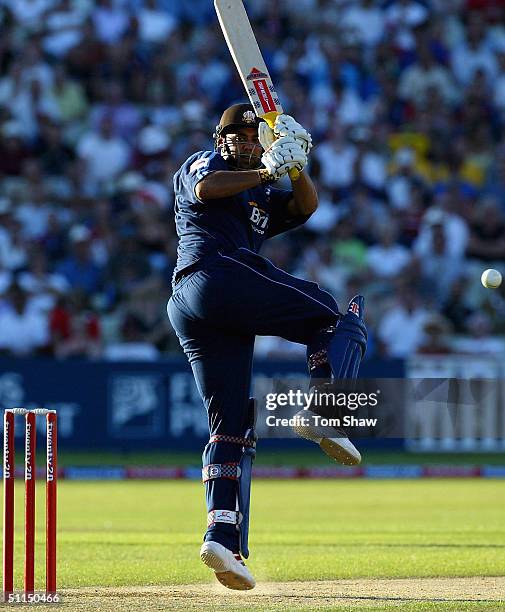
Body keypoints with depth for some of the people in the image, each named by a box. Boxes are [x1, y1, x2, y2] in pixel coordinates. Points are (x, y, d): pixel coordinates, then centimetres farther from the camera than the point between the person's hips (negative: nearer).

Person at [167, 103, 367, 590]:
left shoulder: (262, 199, 37)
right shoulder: (204, 164, 17)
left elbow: (306, 206, 21)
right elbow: (205, 188, -7)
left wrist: (295, 164, 5)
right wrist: (266, 171, -2)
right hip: (220, 272, -9)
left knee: (231, 427, 1)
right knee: (340, 318, -4)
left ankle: (223, 536, -11)